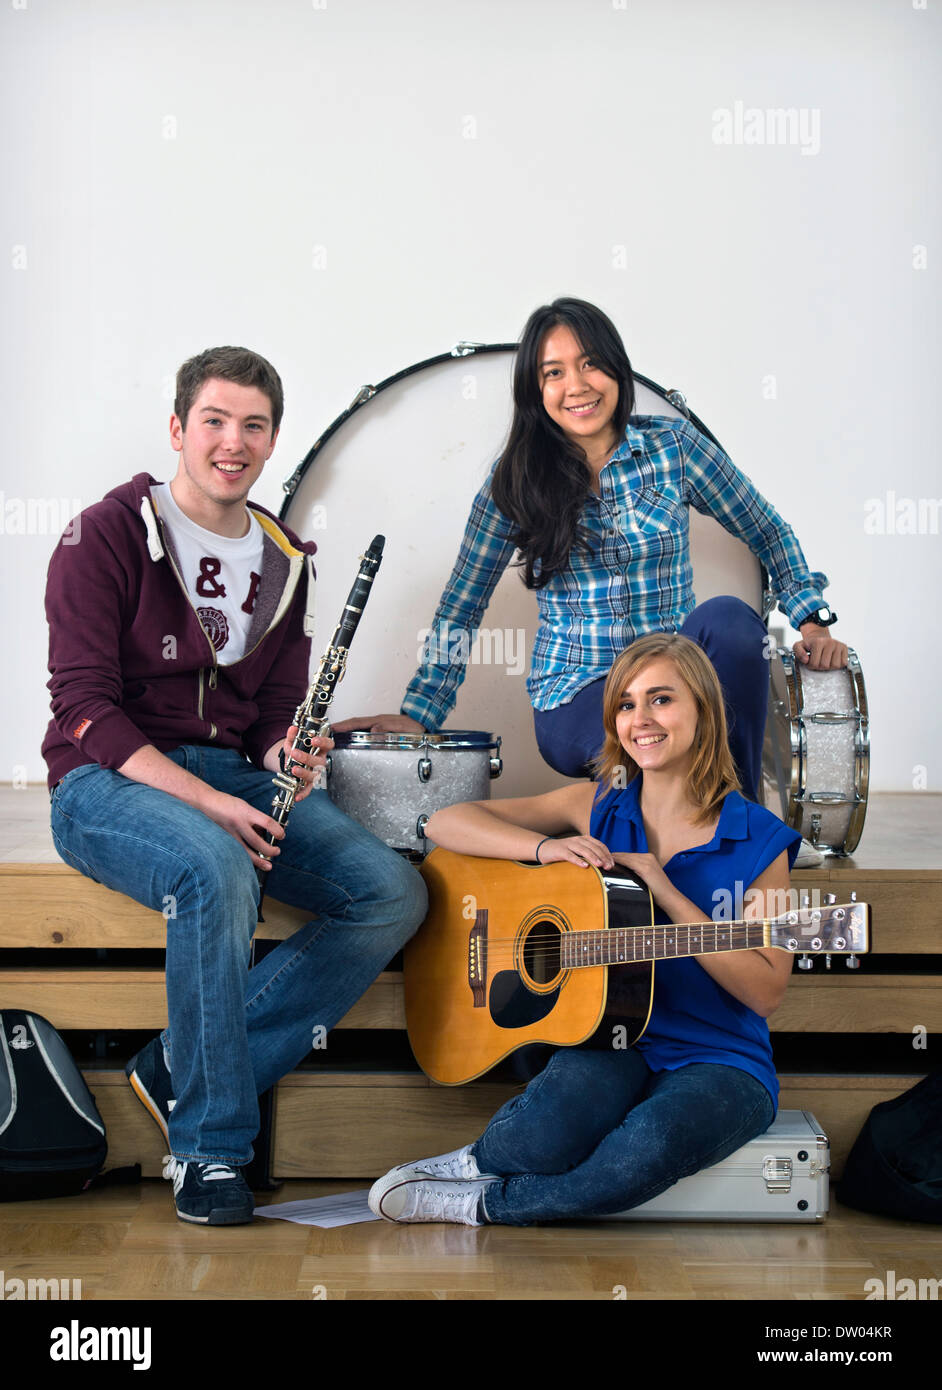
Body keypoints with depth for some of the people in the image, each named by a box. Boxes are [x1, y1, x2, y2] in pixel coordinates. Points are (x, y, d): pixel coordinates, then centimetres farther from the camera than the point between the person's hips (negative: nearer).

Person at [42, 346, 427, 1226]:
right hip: (111, 782, -6)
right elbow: (84, 706, -13)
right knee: (216, 871, -38)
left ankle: (179, 1072, -12)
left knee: (395, 893, -15)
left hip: (236, 779, 6)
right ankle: (207, 1145, -20)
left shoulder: (284, 561, 14)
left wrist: (290, 759, -11)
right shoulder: (108, 536, -5)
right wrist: (206, 802, -24)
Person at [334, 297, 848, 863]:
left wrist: (814, 620, 3)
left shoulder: (673, 445, 2)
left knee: (728, 619, -32)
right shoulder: (517, 480, 1)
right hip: (578, 696, -2)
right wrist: (419, 716, 1)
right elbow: (462, 605, 5)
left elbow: (767, 532, 13)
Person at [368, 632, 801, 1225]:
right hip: (608, 1042, 1)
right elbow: (446, 824, 4)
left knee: (647, 1149, -36)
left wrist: (666, 892, -15)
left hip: (720, 1062, -1)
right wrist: (546, 847, -14)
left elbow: (766, 991, -8)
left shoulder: (758, 841, -3)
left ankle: (483, 1203, -10)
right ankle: (481, 1160, 1)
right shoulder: (598, 808, 5)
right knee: (547, 1133, -35)